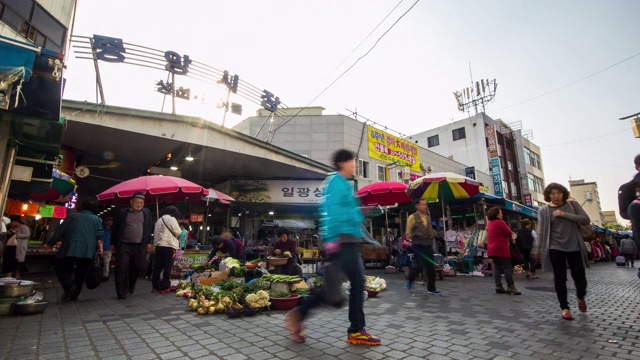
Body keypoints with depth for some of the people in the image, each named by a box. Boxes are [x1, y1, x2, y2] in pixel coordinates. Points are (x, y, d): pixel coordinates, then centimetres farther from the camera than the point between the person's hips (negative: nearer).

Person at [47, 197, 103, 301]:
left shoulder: (72, 216, 12)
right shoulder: (97, 219, 10)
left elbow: (60, 231, 7)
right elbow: (99, 235, -1)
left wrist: (50, 243, 12)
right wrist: (100, 247, 2)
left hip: (70, 249, -1)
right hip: (87, 251, 1)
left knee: (61, 269, 11)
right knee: (80, 274, 14)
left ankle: (69, 286, -13)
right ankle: (74, 295, 16)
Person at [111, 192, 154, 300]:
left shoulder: (147, 213, 10)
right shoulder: (123, 213, 5)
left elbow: (150, 229, 11)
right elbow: (115, 229, 10)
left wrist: (148, 242, 4)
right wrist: (113, 243, 7)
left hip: (140, 246, 2)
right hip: (124, 245, -1)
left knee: (140, 267, 7)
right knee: (122, 269, -2)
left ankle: (131, 284, 34)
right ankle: (122, 292, 8)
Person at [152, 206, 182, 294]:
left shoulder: (159, 220, 18)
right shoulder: (171, 219, -7)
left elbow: (155, 234, 18)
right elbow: (178, 232, -6)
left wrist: (156, 242, 18)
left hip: (158, 246, 8)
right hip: (168, 246, -7)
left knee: (157, 267, 11)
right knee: (167, 268, -1)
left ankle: (155, 287, 16)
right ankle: (165, 288, 3)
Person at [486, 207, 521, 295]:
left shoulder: (489, 223, 14)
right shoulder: (500, 222, -11)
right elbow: (509, 233, -8)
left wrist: (508, 236, 12)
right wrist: (511, 236, 13)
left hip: (492, 249, 8)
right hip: (501, 248, -8)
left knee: (497, 268, 7)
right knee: (507, 268, -2)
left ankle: (498, 287, 5)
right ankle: (511, 287, -1)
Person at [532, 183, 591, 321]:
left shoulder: (572, 204, 2)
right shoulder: (544, 210, -3)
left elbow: (586, 219, -7)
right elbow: (541, 232, -2)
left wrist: (564, 214, -17)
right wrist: (537, 249, -4)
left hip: (574, 247, 1)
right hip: (555, 248, -1)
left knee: (579, 276, 6)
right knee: (560, 278, 1)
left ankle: (581, 298, 38)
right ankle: (565, 307, 14)